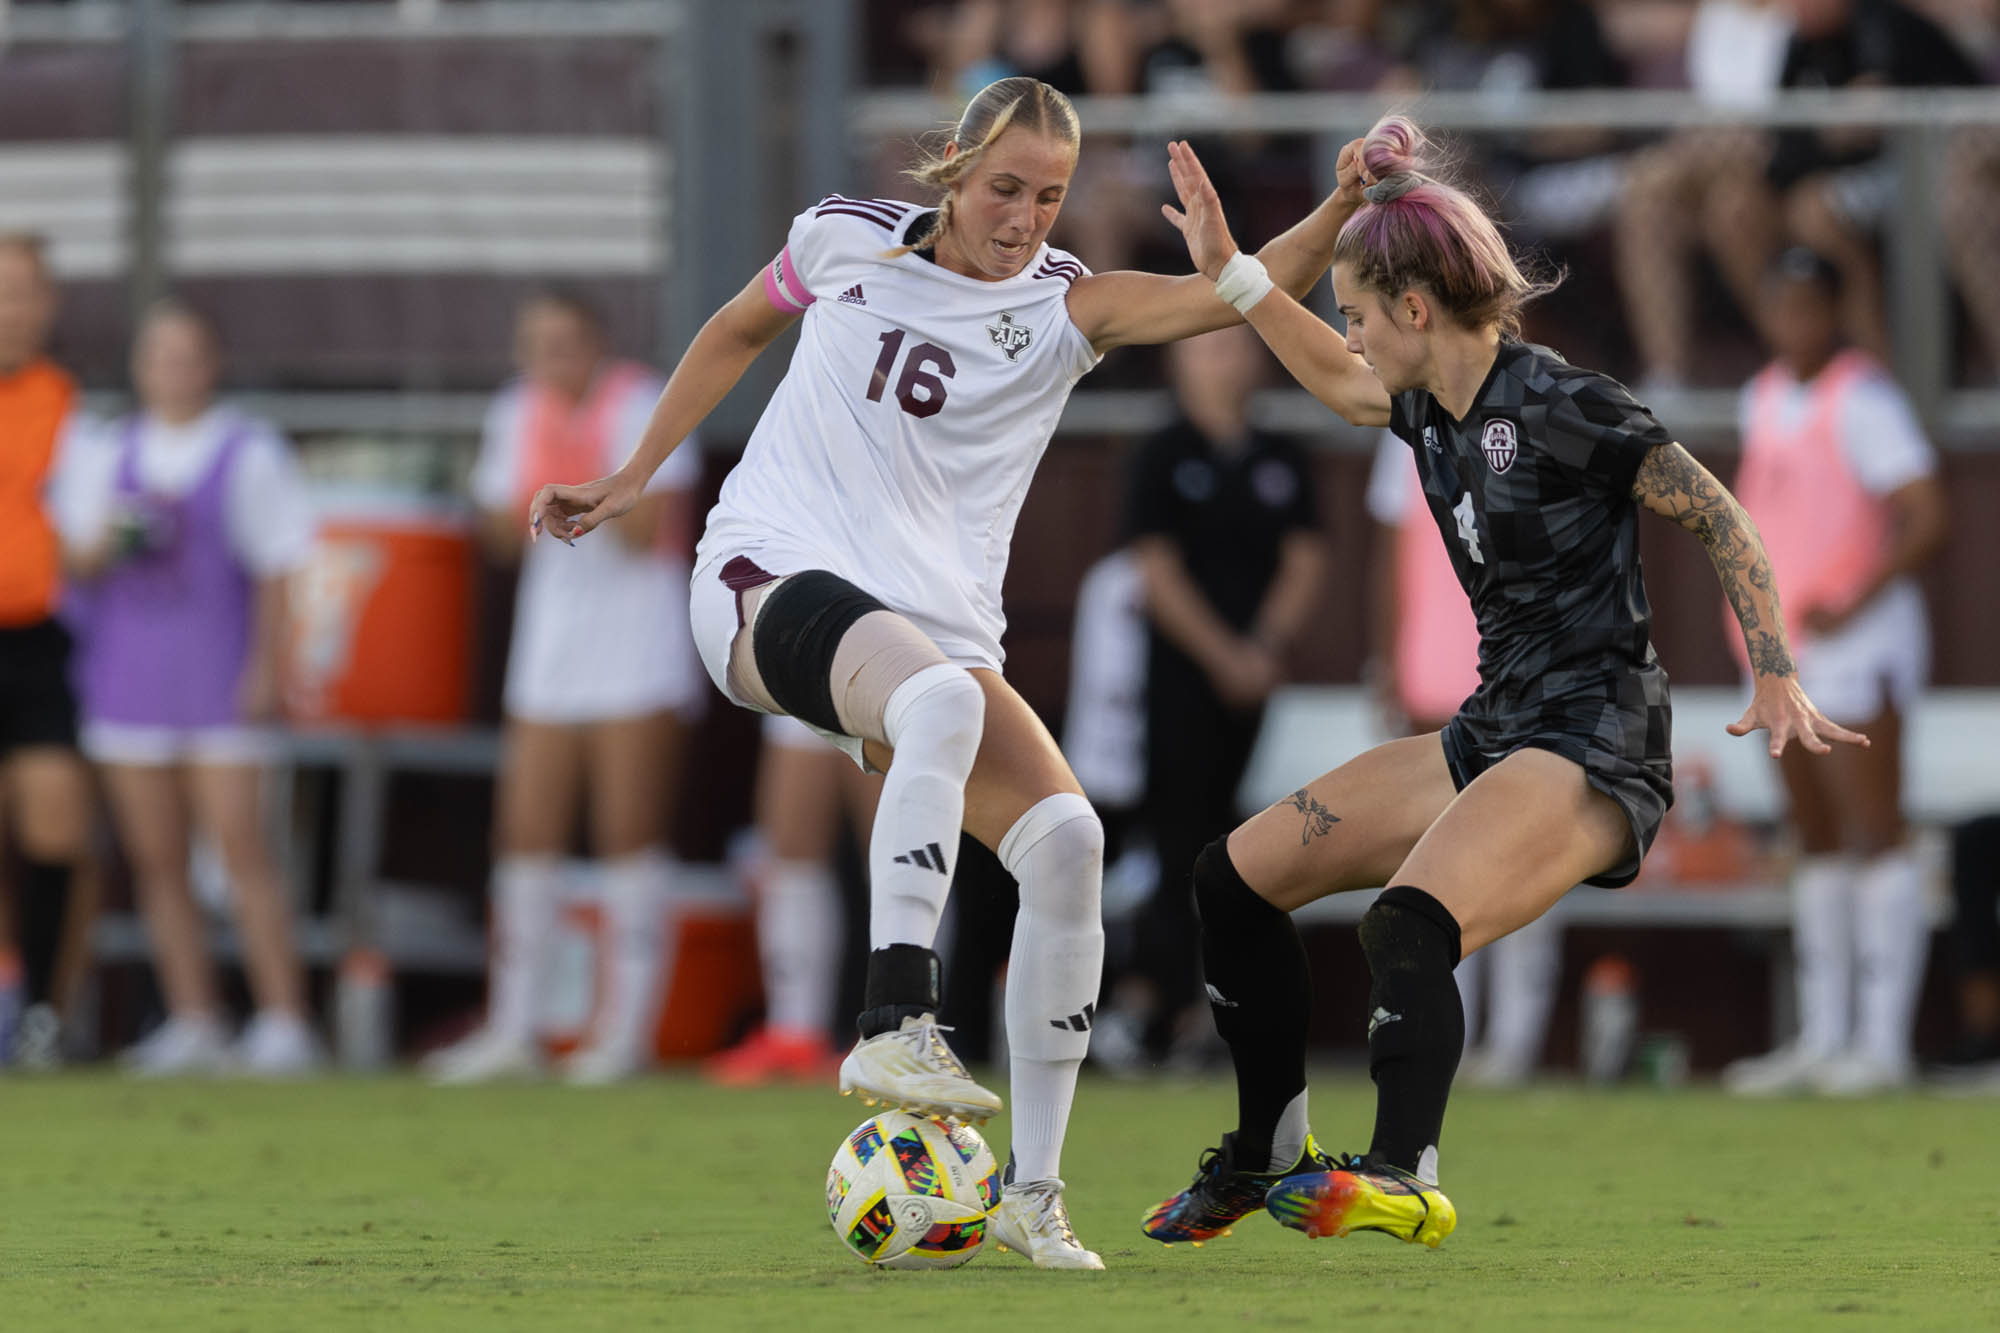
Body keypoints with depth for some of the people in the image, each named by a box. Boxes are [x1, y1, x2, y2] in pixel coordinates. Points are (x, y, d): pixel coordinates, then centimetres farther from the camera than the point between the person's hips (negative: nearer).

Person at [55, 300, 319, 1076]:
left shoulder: (250, 454, 3)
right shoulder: (105, 456, 12)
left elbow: (275, 569, 2)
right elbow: (75, 563, 11)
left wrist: (265, 668, -6)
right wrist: (107, 543, -11)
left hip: (218, 677, -4)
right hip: (126, 674, 4)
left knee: (241, 847, -11)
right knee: (155, 858, 2)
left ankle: (284, 1021, -10)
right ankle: (193, 1026, 7)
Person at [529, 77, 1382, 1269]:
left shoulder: (1066, 309, 3)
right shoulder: (848, 240, 5)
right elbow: (739, 332, 24)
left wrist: (1346, 205, -28)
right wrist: (631, 480, 25)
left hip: (938, 625, 3)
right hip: (772, 577, -3)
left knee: (1066, 834, -18)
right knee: (944, 696, -37)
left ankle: (1034, 1193, -10)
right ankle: (896, 1024, -44)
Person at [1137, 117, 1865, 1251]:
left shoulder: (1557, 407, -16)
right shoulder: (1436, 411, 9)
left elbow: (1721, 520, -14)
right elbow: (1342, 383, 33)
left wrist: (1778, 682, -21)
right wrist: (1231, 273, 30)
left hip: (1594, 747, -10)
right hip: (1497, 733, 10)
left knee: (1409, 927, -35)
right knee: (1236, 879, 12)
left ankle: (1407, 1178, -45)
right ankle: (1270, 1149, 22)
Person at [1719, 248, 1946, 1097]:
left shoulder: (1862, 400, -12)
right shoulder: (1764, 399, 13)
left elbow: (1928, 521, -19)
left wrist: (1851, 608, -20)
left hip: (1857, 644, -9)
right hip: (1786, 646, 9)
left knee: (1874, 832, -9)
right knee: (1817, 840, 10)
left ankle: (1883, 1044, -11)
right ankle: (1821, 1041, 13)